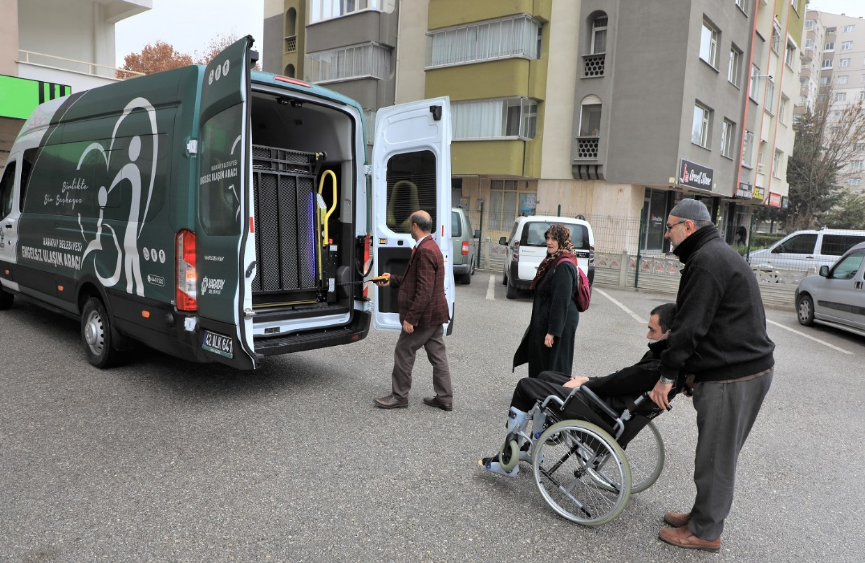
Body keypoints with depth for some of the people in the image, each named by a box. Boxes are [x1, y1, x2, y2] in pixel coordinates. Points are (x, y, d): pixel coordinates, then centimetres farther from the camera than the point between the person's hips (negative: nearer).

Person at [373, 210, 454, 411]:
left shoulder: (424, 251, -21)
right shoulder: (431, 247, 12)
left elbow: (424, 290, -26)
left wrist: (410, 318, -24)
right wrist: (392, 280, 18)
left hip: (424, 315, -10)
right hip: (435, 313, 10)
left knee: (403, 354, 4)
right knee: (438, 355, 12)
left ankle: (399, 396, 15)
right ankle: (445, 398, 19)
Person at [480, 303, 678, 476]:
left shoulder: (655, 369, -29)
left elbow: (611, 384, -19)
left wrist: (582, 384, -1)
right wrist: (588, 380, 6)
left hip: (600, 412, -10)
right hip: (606, 398, 10)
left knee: (525, 386, -1)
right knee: (545, 376, 22)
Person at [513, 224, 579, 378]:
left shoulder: (564, 266, -20)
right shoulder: (553, 261, 10)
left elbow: (561, 301, -24)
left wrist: (552, 331, -24)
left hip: (559, 323, -10)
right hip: (546, 320, 10)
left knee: (553, 367, 0)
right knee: (541, 362, 17)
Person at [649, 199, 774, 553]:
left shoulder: (706, 261, -17)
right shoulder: (719, 254, 17)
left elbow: (689, 326, -21)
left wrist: (667, 376, -13)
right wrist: (692, 369, 19)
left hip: (731, 377, -10)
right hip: (750, 367, 10)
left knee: (715, 456, 2)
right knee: (719, 452, 19)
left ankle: (705, 531, 16)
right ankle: (704, 515, 33)